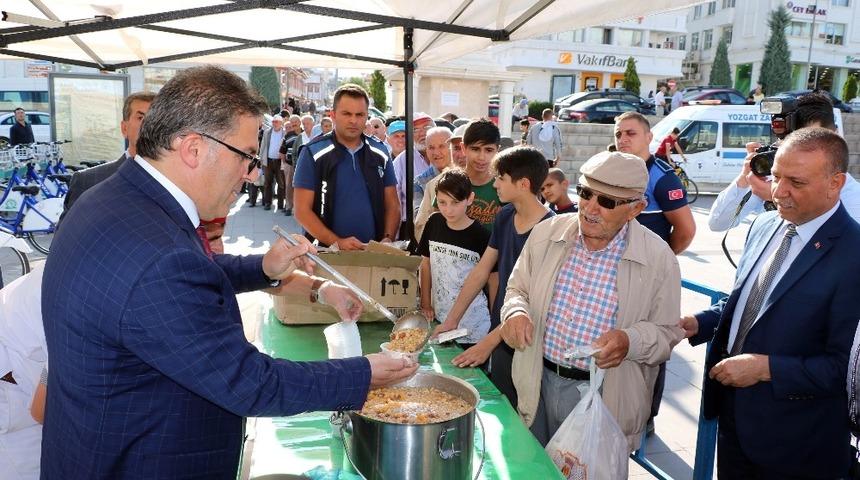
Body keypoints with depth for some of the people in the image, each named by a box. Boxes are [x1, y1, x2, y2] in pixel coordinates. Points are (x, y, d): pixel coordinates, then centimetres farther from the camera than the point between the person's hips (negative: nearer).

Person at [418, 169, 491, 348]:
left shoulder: (481, 236, -14)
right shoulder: (434, 223, -1)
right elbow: (426, 265, 8)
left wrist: (495, 319, -5)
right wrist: (425, 305, 6)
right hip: (439, 319, 4)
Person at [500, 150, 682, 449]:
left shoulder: (658, 258, -10)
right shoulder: (546, 233, -2)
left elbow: (666, 334, -4)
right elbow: (517, 290, 10)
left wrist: (630, 341, -24)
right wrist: (515, 312, -13)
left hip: (604, 399, -3)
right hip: (539, 383, 3)